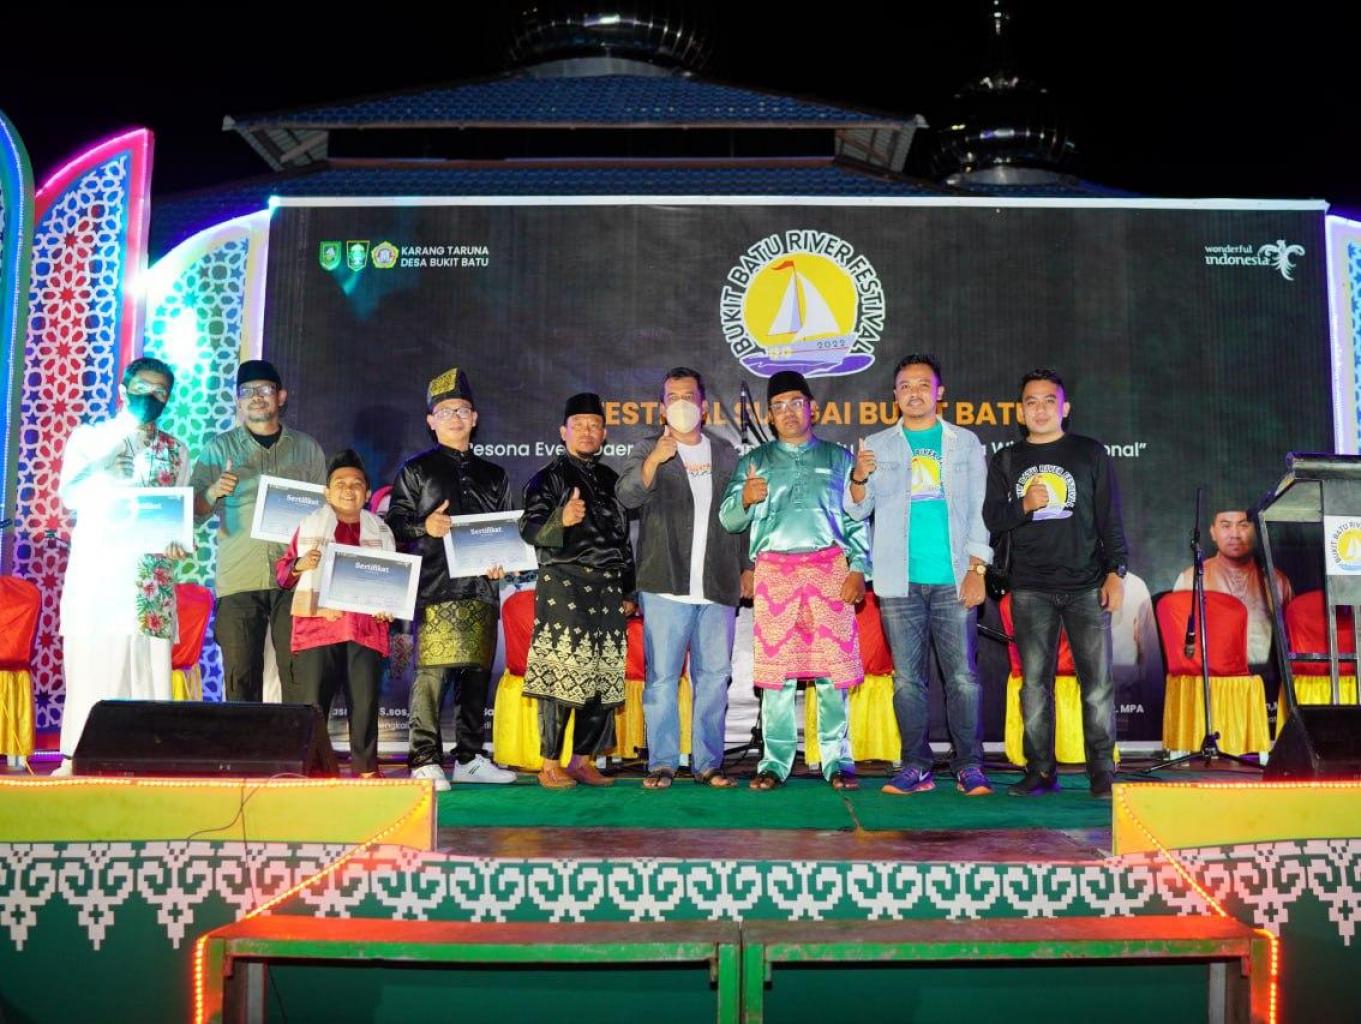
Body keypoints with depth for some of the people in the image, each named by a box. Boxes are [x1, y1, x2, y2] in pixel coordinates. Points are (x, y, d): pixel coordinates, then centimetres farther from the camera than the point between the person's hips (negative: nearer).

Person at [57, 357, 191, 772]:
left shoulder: (175, 451, 15)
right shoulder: (88, 437, 10)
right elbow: (69, 495, -2)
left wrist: (179, 543, -6)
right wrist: (105, 458, -15)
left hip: (151, 575, 1)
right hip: (94, 569, -1)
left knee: (147, 662, -5)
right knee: (89, 658, -6)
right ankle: (76, 756, -3)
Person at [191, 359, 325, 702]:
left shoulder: (307, 448, 14)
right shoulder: (219, 449, 11)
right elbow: (194, 511, 6)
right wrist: (213, 493, -15)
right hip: (238, 580, 0)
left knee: (299, 676, -4)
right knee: (240, 677, -2)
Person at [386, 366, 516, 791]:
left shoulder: (493, 475, 20)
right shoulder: (416, 469, 9)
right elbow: (395, 522, 5)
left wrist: (502, 563, 5)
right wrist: (424, 526, -14)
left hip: (481, 588, 4)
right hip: (436, 588, -4)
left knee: (477, 673, 6)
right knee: (432, 672, -11)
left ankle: (469, 758, 14)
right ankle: (424, 760, -7)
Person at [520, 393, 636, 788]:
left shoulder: (610, 480, 20)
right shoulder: (548, 477, 4)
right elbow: (530, 530, -7)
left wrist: (628, 591, 18)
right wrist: (561, 519, -27)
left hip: (607, 590, 5)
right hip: (563, 586, -5)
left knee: (604, 677, 2)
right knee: (560, 673, -8)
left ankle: (583, 761, 11)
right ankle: (551, 765, -2)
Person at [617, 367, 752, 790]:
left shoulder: (726, 454, 16)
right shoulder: (648, 451, 5)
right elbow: (627, 495, -13)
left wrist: (747, 566, 14)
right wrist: (653, 461, -30)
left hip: (719, 588, 3)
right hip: (665, 585, -3)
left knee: (713, 676, 5)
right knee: (662, 676, -2)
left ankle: (708, 763, 13)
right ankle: (662, 763, 5)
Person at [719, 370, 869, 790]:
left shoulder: (838, 458, 15)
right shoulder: (754, 461, 15)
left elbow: (856, 520, 10)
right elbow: (728, 519, 8)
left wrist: (858, 568, -3)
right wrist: (745, 499, -13)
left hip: (829, 568, 0)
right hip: (774, 570, 1)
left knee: (832, 666, -2)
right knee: (776, 668, -2)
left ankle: (837, 760, 5)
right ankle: (775, 761, 4)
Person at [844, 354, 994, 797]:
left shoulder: (965, 443, 11)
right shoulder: (877, 446, 12)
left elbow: (979, 510, 8)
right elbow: (858, 510, 7)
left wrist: (977, 569, -3)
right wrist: (859, 478, -15)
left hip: (954, 579, -1)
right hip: (899, 581, 1)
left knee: (963, 675, -4)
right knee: (907, 678, 3)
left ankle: (970, 766, 4)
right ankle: (916, 767, 10)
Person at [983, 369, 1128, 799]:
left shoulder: (1090, 453, 9)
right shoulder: (1006, 461, 13)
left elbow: (1110, 518, 7)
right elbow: (991, 518, 8)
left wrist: (1116, 572, -2)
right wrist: (1023, 505, -12)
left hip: (1087, 586, -1)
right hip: (1030, 590, 1)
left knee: (1098, 682, -5)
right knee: (1035, 682, 1)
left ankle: (1102, 772, 3)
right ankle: (1041, 770, 8)